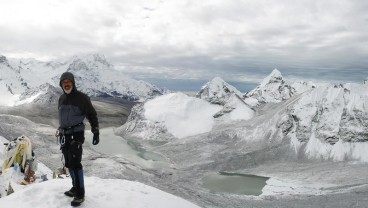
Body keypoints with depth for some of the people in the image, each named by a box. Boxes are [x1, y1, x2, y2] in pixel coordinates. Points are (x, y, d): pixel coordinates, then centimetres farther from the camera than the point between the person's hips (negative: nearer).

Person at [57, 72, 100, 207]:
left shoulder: (82, 98, -8)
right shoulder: (62, 98, 13)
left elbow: (92, 115, -5)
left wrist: (96, 132, -10)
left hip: (76, 134, -7)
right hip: (64, 135, 7)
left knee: (75, 163, -12)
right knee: (68, 163, 11)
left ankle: (80, 194, -5)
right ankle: (75, 187, 24)